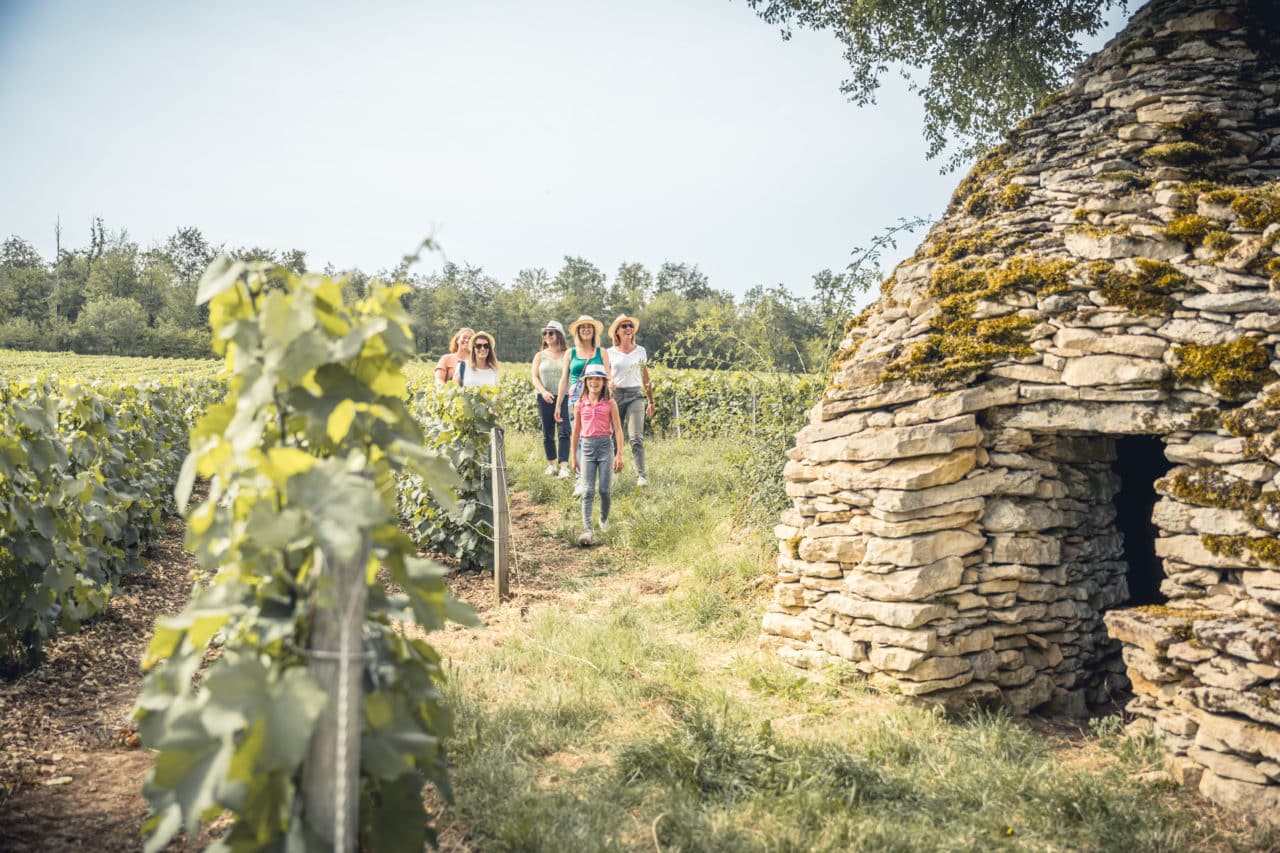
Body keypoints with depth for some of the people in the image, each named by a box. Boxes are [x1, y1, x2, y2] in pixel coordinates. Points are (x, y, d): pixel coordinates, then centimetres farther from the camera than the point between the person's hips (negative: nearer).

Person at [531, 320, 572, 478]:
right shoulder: (540, 356, 10)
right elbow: (535, 377, 4)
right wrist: (543, 392, -13)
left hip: (564, 397, -3)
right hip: (545, 398, 3)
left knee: (563, 432, -12)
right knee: (547, 433, 9)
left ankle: (564, 466, -15)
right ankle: (551, 464, 23)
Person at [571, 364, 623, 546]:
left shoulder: (610, 404, 0)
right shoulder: (581, 404, 6)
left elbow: (617, 430, 1)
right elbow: (576, 431, 12)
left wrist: (619, 455, -5)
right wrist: (574, 457, 13)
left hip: (605, 445, -1)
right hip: (587, 446, 1)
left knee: (605, 489, 3)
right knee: (587, 491, -6)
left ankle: (604, 518, 31)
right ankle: (587, 530, -11)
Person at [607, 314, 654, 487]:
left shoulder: (640, 351, 8)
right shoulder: (610, 353, 5)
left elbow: (646, 378, 15)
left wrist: (651, 401, 16)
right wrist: (608, 384, -14)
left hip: (635, 395, 0)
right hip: (615, 395, 1)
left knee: (636, 437, -13)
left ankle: (641, 475, -18)